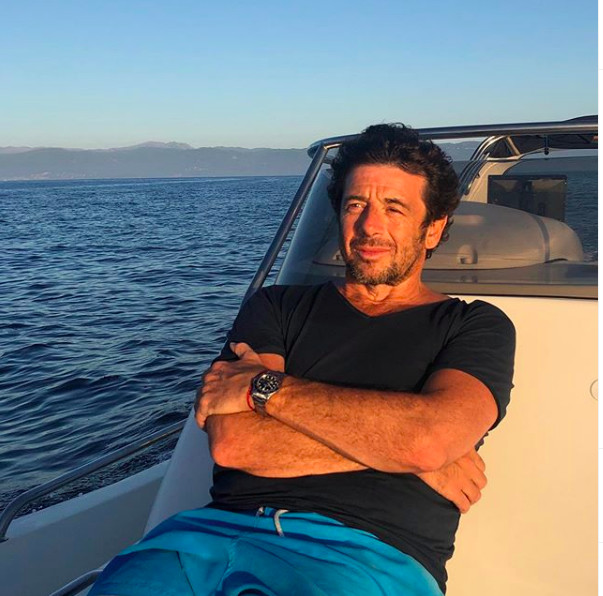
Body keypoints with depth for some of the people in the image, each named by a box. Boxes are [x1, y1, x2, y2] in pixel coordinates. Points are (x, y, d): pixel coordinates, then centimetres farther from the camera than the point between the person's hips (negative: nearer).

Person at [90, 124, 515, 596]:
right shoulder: (278, 308, 17)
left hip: (369, 556, -2)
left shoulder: (475, 327, 11)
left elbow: (429, 439, -10)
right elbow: (231, 442, 1)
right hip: (226, 526, 2)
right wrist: (392, 443, -3)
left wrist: (265, 387, -3)